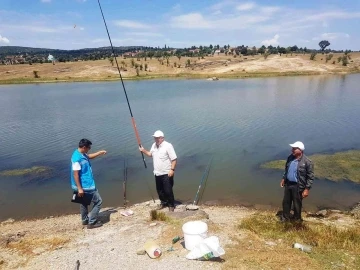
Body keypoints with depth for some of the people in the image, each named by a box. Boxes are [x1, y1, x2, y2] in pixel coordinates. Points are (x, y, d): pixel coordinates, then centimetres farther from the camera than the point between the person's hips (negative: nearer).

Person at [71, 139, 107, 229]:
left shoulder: (82, 154, 4)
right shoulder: (77, 158, -26)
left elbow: (89, 156, 27)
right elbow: (75, 174, -25)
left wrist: (100, 153, 18)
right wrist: (79, 188, -23)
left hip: (85, 185, 10)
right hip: (85, 186, -10)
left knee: (84, 202, 23)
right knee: (98, 201, -1)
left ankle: (85, 220, 38)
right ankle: (92, 222, 7)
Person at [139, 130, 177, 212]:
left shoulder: (168, 146, -17)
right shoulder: (154, 145, 6)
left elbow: (174, 159, -17)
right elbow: (150, 154, 23)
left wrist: (172, 169, -23)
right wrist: (144, 150, 6)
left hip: (166, 173, -7)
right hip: (157, 173, 7)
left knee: (168, 190, 0)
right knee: (159, 190, 18)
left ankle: (171, 205, 18)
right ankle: (163, 202, 38)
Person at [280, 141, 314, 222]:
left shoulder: (307, 162, -21)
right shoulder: (290, 158, -2)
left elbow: (310, 177, -16)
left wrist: (307, 189, -18)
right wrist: (283, 179, 14)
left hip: (298, 186, -6)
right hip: (288, 184, 6)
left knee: (297, 204, 11)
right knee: (286, 201, 18)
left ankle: (297, 220, 33)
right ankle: (285, 217, 37)